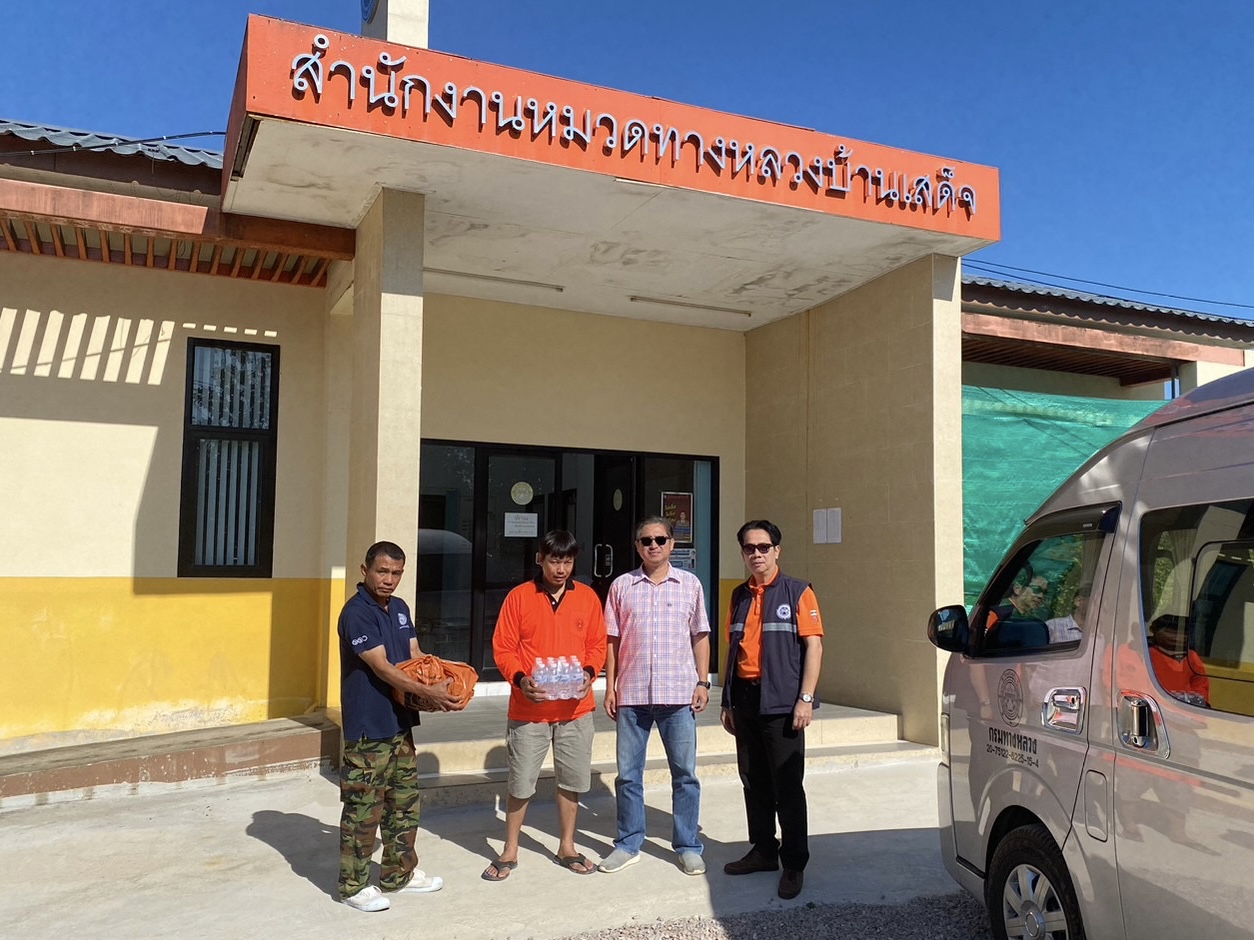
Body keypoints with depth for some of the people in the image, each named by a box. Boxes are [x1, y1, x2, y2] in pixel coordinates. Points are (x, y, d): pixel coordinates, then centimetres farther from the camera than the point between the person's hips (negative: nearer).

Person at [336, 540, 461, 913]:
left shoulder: (400, 608, 10)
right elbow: (382, 667, -22)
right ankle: (354, 884, 15)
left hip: (400, 721, 9)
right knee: (364, 807, 1)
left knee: (405, 802, 17)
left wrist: (444, 679, -9)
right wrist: (426, 692, -28)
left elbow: (415, 656, 10)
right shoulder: (357, 612, -16)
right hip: (368, 727, -8)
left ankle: (399, 873, 31)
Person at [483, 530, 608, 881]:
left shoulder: (587, 597, 3)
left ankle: (567, 847, 30)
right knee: (520, 782, 7)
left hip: (575, 707, 2)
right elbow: (503, 648, -3)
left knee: (572, 780, 12)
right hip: (528, 708, -2)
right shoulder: (519, 597, -3)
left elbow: (597, 645, 6)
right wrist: (520, 679, -19)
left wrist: (589, 673, -13)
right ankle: (509, 852, 24)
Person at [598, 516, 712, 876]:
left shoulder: (690, 584, 5)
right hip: (632, 694, 1)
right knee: (628, 774, 9)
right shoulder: (622, 586, 5)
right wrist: (610, 687, 3)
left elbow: (700, 637, 8)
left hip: (678, 693, -1)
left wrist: (703, 682, 0)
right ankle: (628, 844, 23)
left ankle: (687, 846, 19)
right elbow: (612, 640, 7)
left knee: (685, 772, 5)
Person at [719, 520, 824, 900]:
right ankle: (763, 850, 26)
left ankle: (794, 864, 10)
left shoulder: (798, 592, -4)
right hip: (745, 701, 6)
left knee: (788, 787, -1)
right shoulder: (739, 596, 13)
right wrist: (728, 701, 15)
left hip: (781, 702, -6)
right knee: (754, 782, 13)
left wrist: (805, 699, -15)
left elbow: (813, 646, -8)